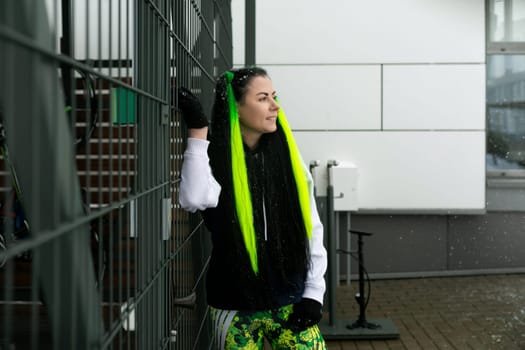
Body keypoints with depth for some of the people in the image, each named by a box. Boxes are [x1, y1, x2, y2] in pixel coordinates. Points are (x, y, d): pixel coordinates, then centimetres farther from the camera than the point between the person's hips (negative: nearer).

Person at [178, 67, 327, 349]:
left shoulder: (288, 159, 1)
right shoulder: (215, 159, -6)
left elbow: (312, 230, 5)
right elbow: (194, 199, -28)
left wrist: (313, 293, 0)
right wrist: (197, 130, -23)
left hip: (291, 302, 2)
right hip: (234, 306, -2)